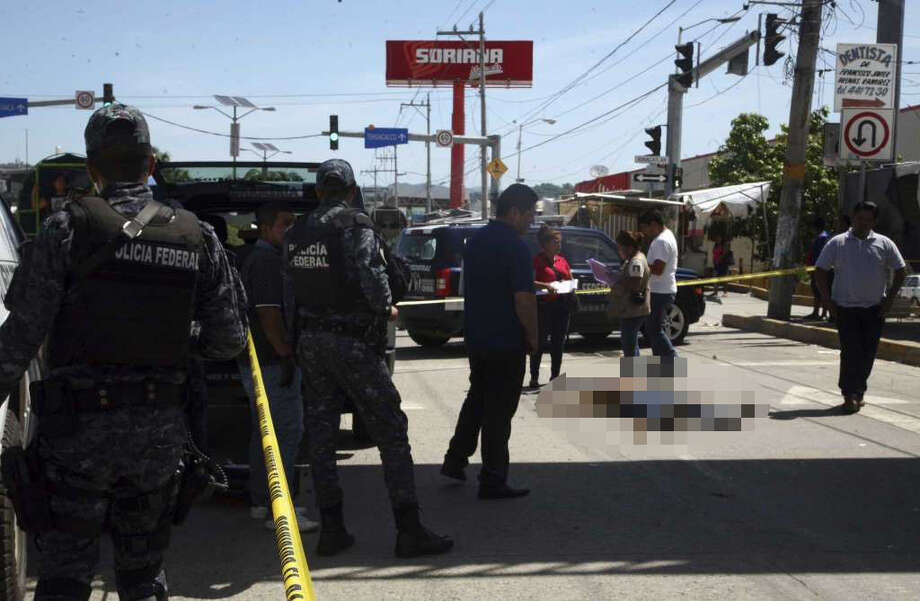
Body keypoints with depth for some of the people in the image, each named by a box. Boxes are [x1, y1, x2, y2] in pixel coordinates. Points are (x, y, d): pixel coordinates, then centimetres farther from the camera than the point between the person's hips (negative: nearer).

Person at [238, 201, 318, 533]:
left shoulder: (256, 258, 19)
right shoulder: (267, 260, -15)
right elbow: (269, 313, -22)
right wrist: (286, 355, -21)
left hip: (254, 360, 11)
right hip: (272, 360, -11)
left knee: (265, 430, 15)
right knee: (288, 430, -10)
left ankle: (260, 502, 23)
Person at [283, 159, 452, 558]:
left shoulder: (295, 233, 11)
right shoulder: (355, 224, -9)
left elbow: (289, 293, 12)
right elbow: (372, 276, -20)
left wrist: (297, 339, 19)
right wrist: (387, 309, -1)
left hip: (310, 341, 7)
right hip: (353, 342, -6)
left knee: (320, 436, 11)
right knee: (390, 431, -1)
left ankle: (331, 529, 14)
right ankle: (409, 531, -2)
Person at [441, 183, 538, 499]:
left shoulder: (475, 241, 9)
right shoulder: (515, 247, -17)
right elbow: (524, 298, -21)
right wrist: (533, 336, -9)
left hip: (475, 339, 8)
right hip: (506, 342, -8)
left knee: (477, 399, 23)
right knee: (499, 411, 0)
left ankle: (455, 460, 27)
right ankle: (492, 482, 6)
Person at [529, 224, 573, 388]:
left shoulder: (562, 260, 15)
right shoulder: (537, 260, -6)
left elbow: (571, 279, 24)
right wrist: (545, 285, -27)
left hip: (562, 306, 6)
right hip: (543, 305, -6)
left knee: (558, 343, 10)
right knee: (539, 342, -2)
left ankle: (555, 376, 19)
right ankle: (534, 378, 4)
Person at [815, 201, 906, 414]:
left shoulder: (884, 244, 4)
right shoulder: (837, 243, 0)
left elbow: (900, 271, 9)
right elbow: (820, 271, 3)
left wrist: (889, 299, 1)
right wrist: (828, 301, -4)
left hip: (874, 309, 2)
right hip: (845, 308, -2)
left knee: (868, 354, 6)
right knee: (850, 352, -8)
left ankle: (858, 393, 19)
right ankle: (849, 395, -2)